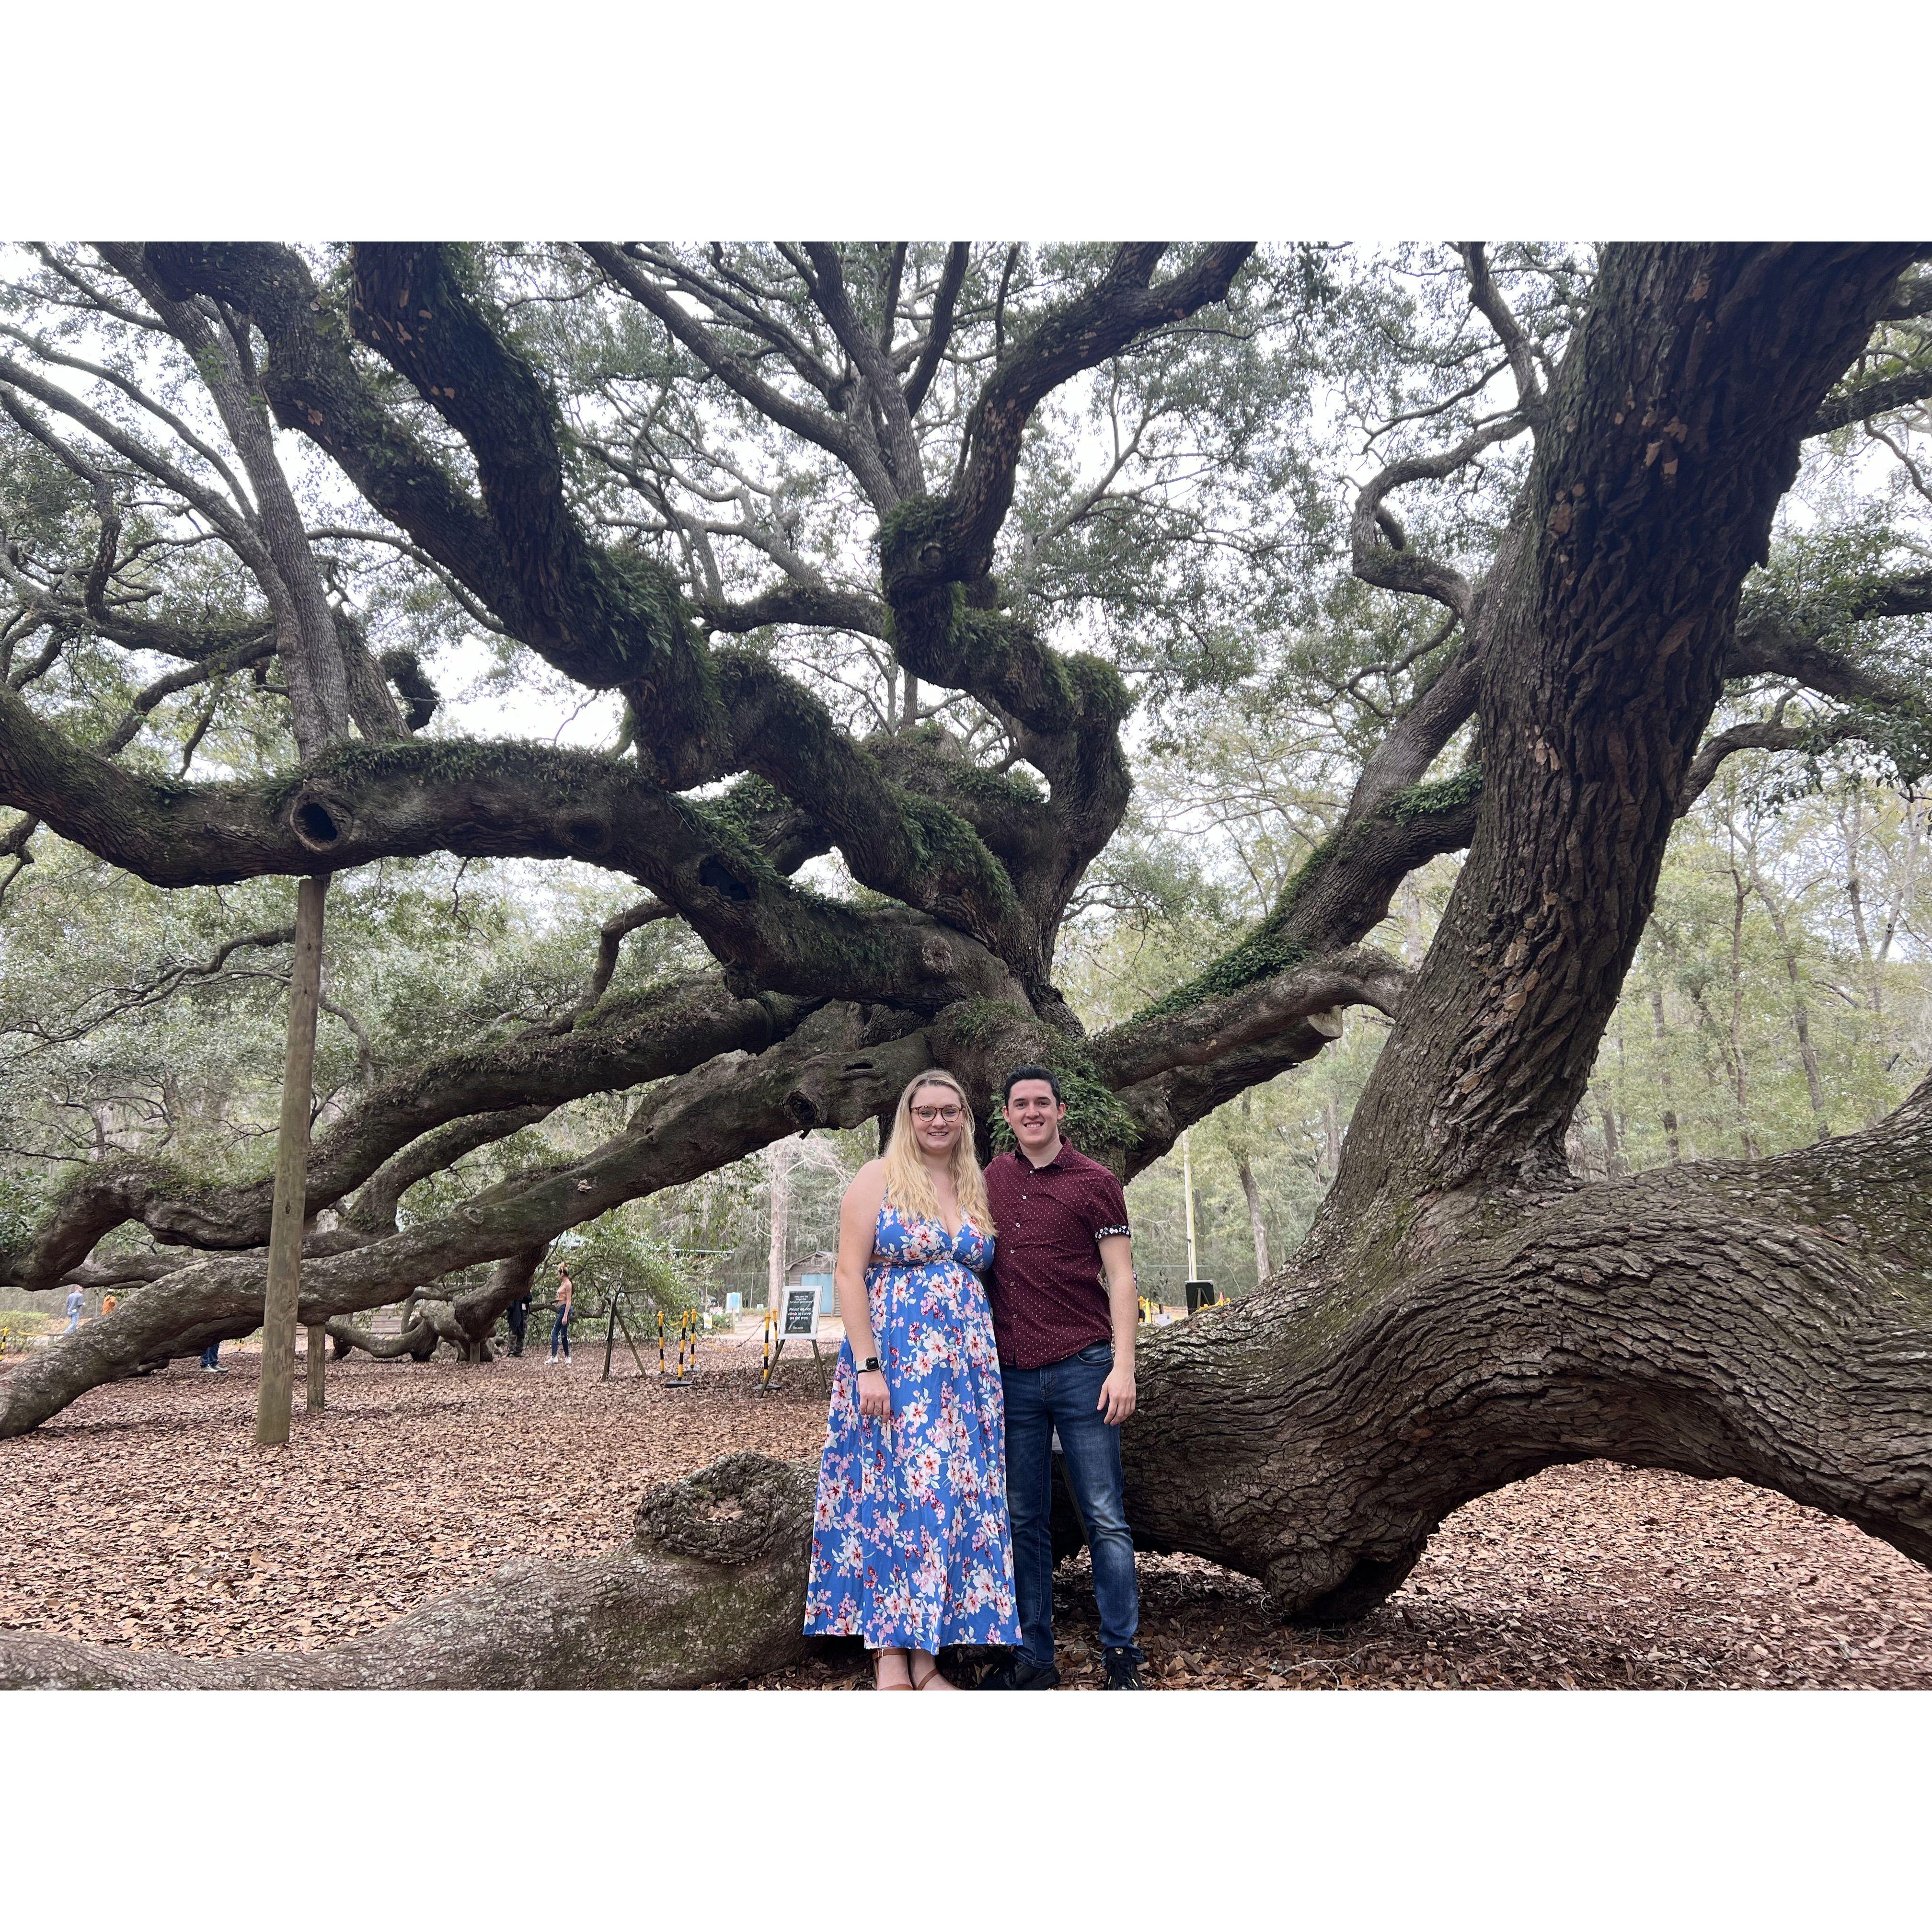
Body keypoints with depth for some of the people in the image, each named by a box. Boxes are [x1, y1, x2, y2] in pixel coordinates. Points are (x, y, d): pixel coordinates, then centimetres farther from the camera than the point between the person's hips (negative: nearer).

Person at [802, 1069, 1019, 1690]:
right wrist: (867, 1365, -16)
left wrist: (989, 1367, 6)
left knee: (957, 1496, 4)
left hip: (964, 1361, 5)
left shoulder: (977, 1189, 13)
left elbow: (979, 1273, 16)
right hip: (893, 1359, -5)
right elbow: (848, 1273, -8)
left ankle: (925, 1651, 13)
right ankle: (888, 1651, 7)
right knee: (890, 1491, -3)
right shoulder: (878, 1179, -3)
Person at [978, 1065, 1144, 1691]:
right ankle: (1033, 1656, 20)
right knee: (1024, 1521, 9)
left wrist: (1123, 1367, -10)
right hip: (1012, 1374, 4)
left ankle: (1121, 1655, 11)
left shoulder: (1094, 1182, 0)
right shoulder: (993, 1178, 11)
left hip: (1082, 1369, -4)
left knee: (1105, 1518, 1)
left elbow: (1120, 1276, -2)